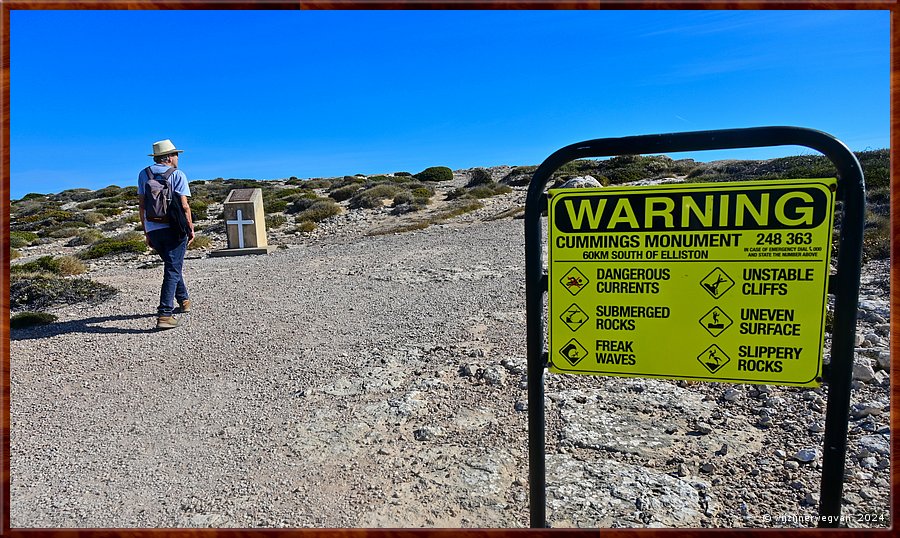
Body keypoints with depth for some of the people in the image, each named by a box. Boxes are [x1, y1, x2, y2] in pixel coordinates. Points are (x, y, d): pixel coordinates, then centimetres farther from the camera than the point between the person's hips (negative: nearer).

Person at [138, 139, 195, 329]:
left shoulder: (144, 174, 11)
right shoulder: (178, 175, -3)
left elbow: (141, 204, 11)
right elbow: (184, 205, -11)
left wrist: (146, 232, 16)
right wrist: (191, 228, -3)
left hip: (153, 230, 5)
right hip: (173, 228, -5)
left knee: (172, 265, 23)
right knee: (172, 270, -4)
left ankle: (183, 300, 35)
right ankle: (164, 314, -12)